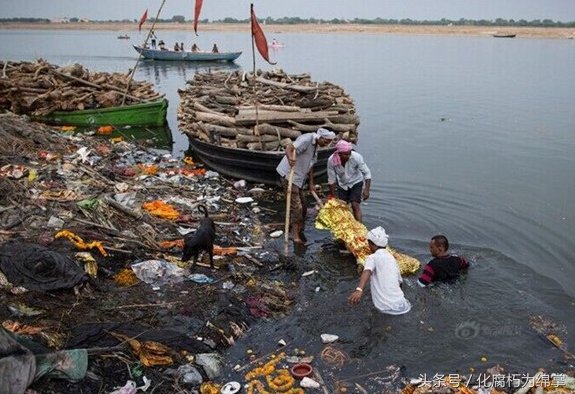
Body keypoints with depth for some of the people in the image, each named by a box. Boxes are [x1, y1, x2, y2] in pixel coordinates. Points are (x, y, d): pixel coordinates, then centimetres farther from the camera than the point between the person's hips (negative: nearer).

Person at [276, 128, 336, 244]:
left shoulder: (315, 145, 11)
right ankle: (295, 234, -1)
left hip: (298, 178, 10)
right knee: (296, 206, -9)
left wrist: (311, 183, 15)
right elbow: (289, 148, -35)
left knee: (302, 205, 15)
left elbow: (310, 165, 18)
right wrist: (290, 158, -57)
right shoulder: (306, 139, -19)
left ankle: (300, 230, 29)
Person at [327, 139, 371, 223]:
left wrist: (366, 189, -30)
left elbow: (367, 173, -21)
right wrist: (333, 197, -9)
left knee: (355, 205, -16)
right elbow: (331, 180, -14)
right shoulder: (331, 161, -26)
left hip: (355, 182, -2)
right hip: (342, 184, 2)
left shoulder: (356, 157, -31)